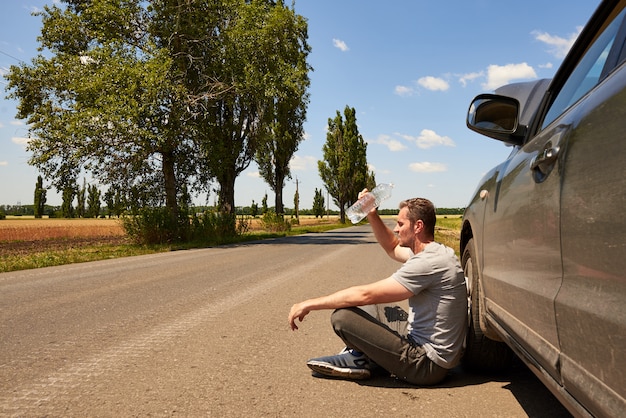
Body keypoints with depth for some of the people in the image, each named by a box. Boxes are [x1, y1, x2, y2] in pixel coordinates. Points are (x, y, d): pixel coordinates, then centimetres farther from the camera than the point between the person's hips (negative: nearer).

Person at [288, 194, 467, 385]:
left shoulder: (428, 263, -25)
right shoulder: (434, 251, 6)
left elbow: (365, 294, -25)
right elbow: (392, 248, 24)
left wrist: (310, 304, -17)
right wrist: (371, 214, 9)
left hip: (427, 364, -10)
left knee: (342, 316, -20)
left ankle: (362, 360, 7)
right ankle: (363, 358, 7)